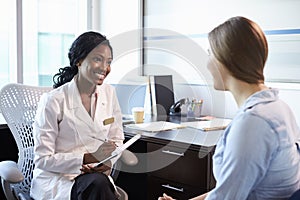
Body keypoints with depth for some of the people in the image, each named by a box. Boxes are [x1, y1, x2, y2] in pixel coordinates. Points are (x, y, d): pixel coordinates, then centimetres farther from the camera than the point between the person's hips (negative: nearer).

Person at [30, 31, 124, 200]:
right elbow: (42, 159, -11)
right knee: (97, 183, -34)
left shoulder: (109, 93, 4)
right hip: (55, 179, -4)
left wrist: (108, 162, -10)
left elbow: (117, 139, 13)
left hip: (96, 175, 5)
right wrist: (90, 158, -22)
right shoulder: (53, 101, -12)